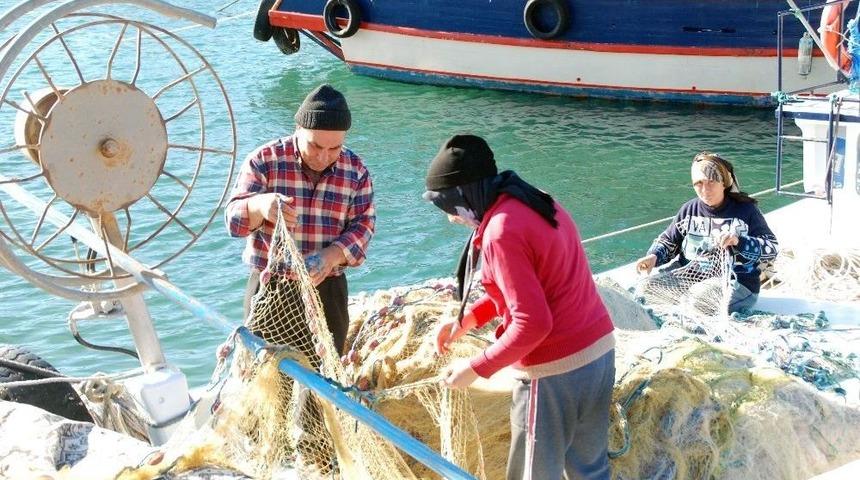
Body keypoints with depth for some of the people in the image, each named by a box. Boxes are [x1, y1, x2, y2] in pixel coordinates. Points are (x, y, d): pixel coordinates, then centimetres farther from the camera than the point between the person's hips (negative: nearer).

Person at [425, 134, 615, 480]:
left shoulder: (501, 233, -20)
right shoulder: (538, 204, 8)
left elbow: (533, 324, -23)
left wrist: (475, 369, -14)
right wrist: (466, 321, 15)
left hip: (556, 371, -9)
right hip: (599, 350, 9)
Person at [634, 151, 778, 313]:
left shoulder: (745, 210, -4)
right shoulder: (690, 209, 9)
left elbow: (772, 248, -10)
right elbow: (667, 241, 18)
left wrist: (738, 241, -26)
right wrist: (654, 256, -5)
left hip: (735, 281, -5)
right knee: (649, 287, -17)